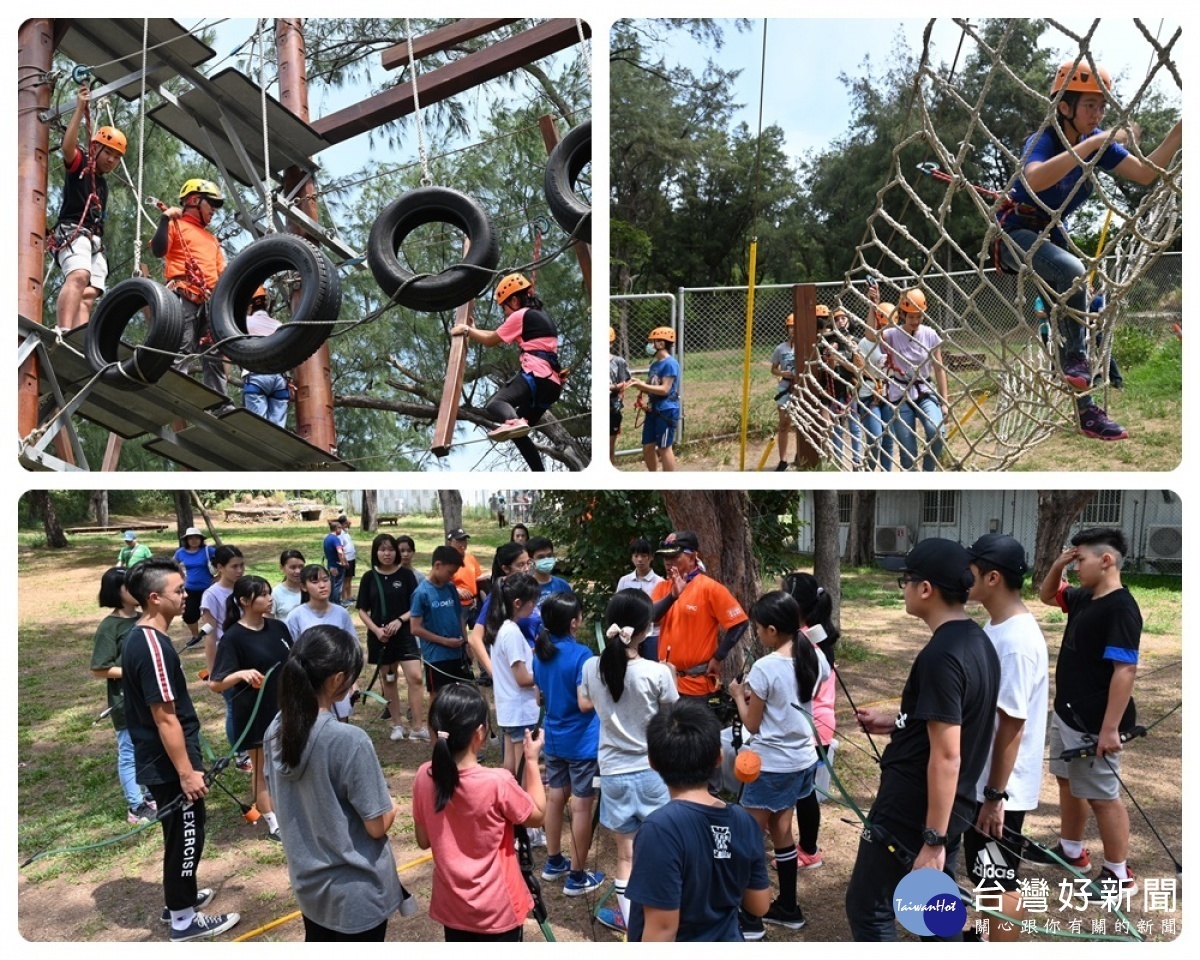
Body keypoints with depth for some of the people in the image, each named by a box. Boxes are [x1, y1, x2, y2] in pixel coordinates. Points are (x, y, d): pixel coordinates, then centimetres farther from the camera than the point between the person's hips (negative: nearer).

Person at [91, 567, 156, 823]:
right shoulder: (109, 627, -15)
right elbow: (98, 670, -15)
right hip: (127, 703, -7)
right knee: (130, 754, 5)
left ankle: (152, 795, 33)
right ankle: (137, 808, 16)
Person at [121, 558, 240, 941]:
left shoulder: (137, 637, 5)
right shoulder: (154, 646, -26)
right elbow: (165, 718, -25)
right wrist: (186, 772, -20)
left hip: (158, 761, 10)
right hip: (170, 765, -10)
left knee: (181, 834, 24)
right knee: (185, 836, 6)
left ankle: (180, 896, 41)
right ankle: (183, 920, 21)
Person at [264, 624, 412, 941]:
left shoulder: (277, 730, -9)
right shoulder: (349, 740, -30)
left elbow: (282, 801, 6)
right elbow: (377, 826, -20)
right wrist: (392, 807, 0)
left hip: (307, 880, 6)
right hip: (356, 890, -6)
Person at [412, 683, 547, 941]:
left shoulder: (425, 777, -12)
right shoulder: (497, 782, -26)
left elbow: (424, 840, 2)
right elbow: (538, 816, -7)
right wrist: (532, 760, -4)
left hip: (451, 905, 5)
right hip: (497, 908, -4)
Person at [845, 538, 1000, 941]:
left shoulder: (940, 656, -25)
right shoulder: (978, 642, 4)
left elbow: (946, 757, -25)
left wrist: (933, 841, -21)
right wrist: (895, 722, 15)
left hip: (913, 812, -9)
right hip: (951, 807, 9)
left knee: (867, 909, 5)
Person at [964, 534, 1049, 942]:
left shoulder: (1017, 641, -26)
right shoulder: (997, 626, 3)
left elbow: (1012, 726, -24)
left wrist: (995, 795, -19)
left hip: (1001, 787, -9)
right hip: (979, 777, 9)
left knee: (998, 881, 6)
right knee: (984, 874, 22)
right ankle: (990, 938, 39)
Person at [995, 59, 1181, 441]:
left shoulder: (1098, 141, -1)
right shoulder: (1043, 140, -21)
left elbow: (1146, 173, -3)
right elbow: (1033, 179, -45)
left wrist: (1180, 130, -15)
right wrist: (1093, 143, -44)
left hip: (1054, 233, 8)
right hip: (1017, 232, -8)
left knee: (1072, 307, 8)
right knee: (1074, 273, -35)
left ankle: (1086, 411, 14)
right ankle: (1075, 360, -18)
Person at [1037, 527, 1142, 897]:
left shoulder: (1120, 608, -23)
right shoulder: (1083, 598, 4)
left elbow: (1125, 671, -26)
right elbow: (1046, 596, 24)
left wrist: (1110, 729, -26)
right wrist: (1057, 566, 3)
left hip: (1093, 724, -9)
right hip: (1066, 714, 9)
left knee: (1102, 796, 3)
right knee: (1067, 781, 21)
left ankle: (1119, 875, 18)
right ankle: (1071, 850, 38)